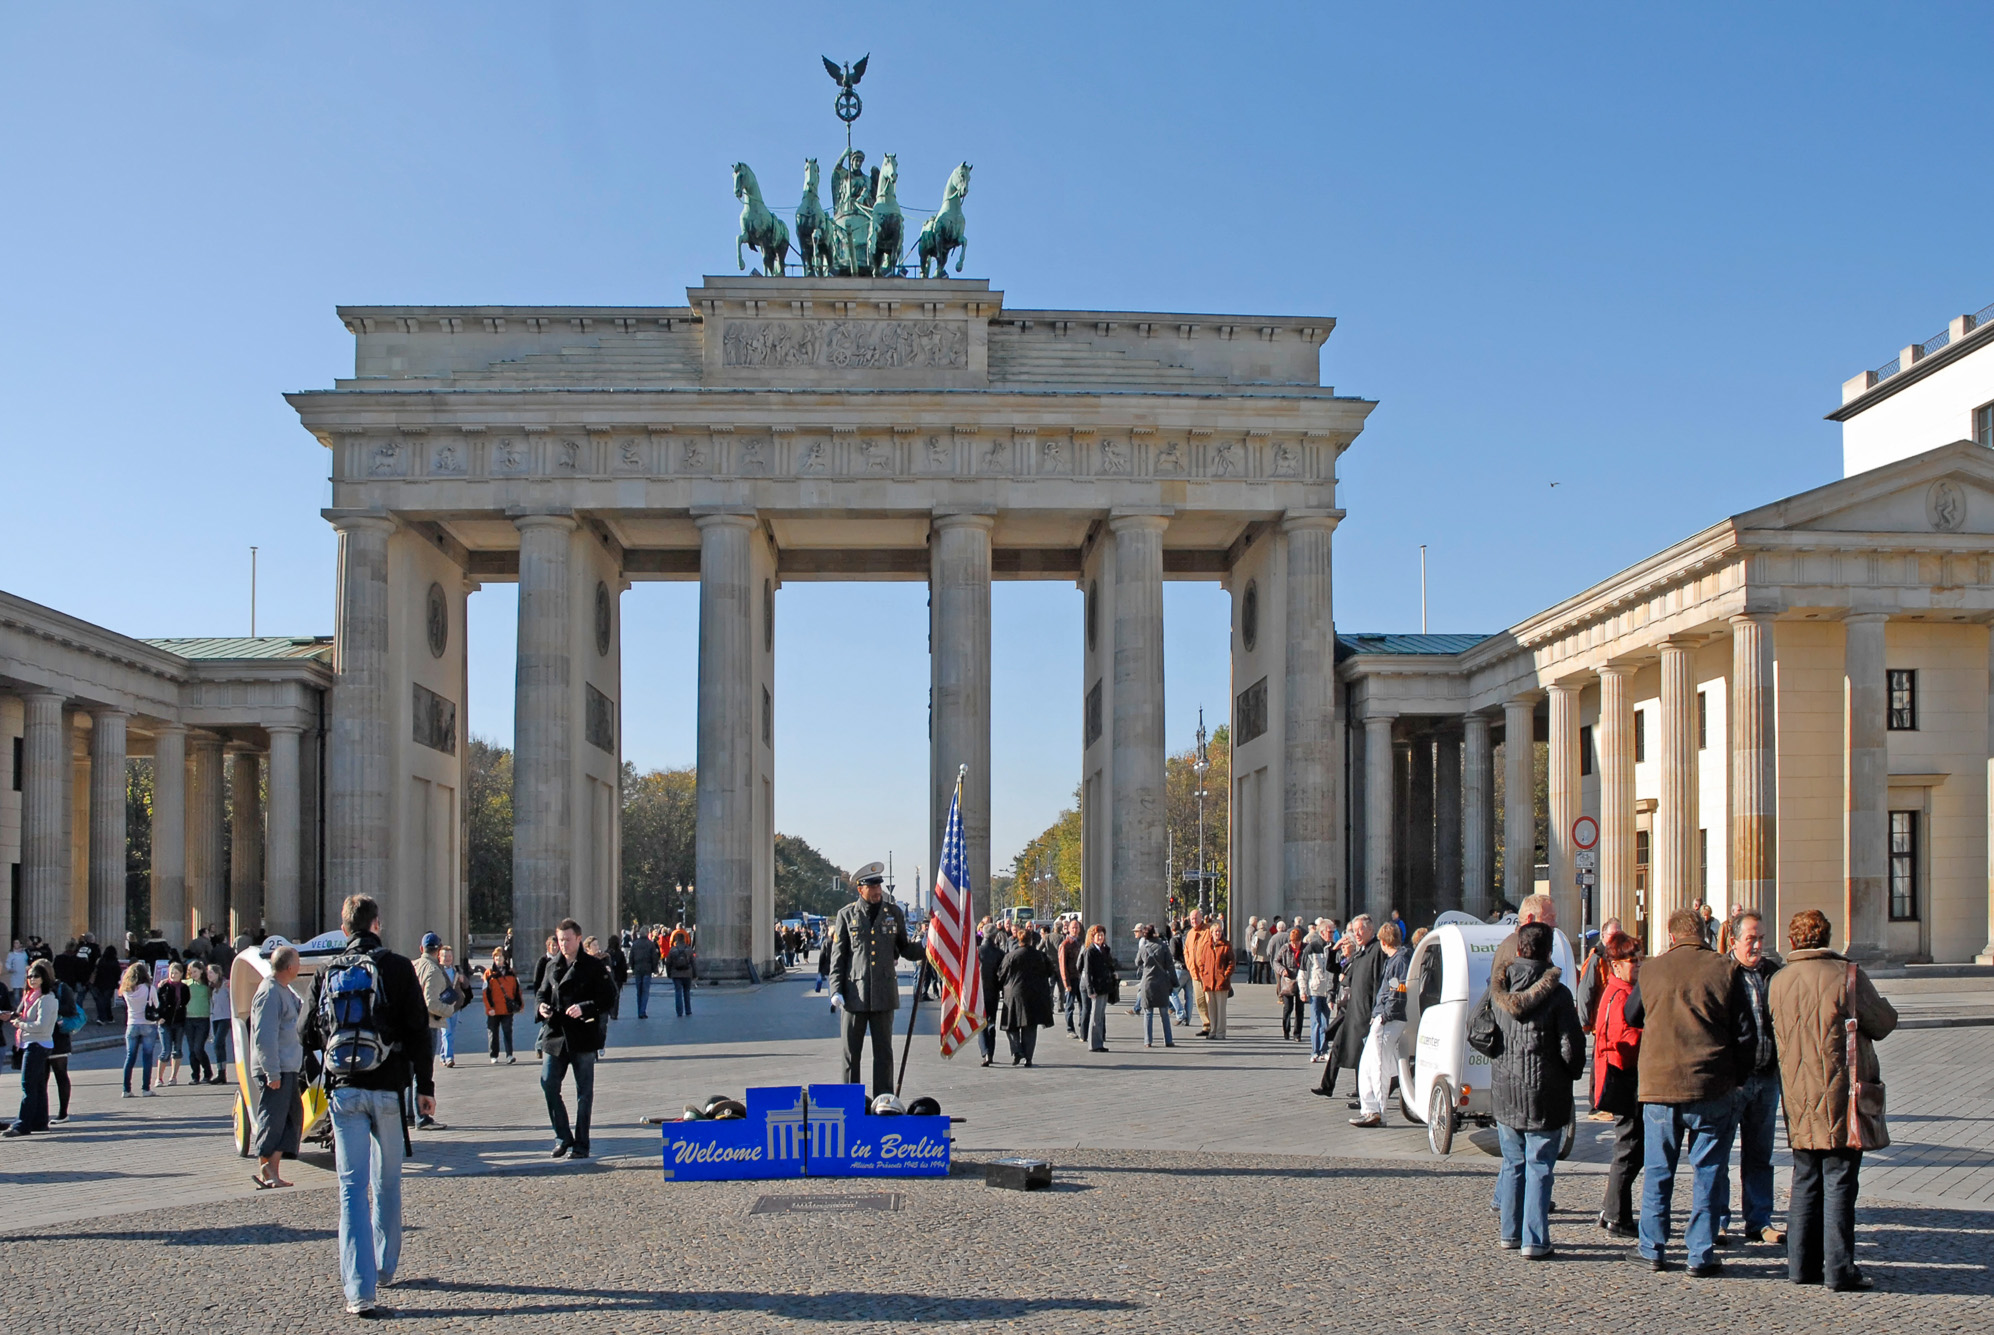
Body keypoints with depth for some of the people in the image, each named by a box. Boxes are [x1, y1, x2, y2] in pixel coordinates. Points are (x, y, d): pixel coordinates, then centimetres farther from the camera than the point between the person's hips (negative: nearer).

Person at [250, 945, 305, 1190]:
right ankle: (265, 1170, 0)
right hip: (275, 1070, -10)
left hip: (288, 1068, 10)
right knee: (273, 1119, -5)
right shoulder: (269, 994, -17)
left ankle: (273, 1166, 9)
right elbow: (264, 1037, -21)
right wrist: (273, 1073, -22)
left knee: (294, 1114, 9)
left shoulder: (286, 991, 14)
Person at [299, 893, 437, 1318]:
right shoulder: (397, 968, -3)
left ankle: (360, 1290, -9)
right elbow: (418, 1031, -5)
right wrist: (425, 1085, 3)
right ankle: (384, 1267, 29)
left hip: (343, 1089, 1)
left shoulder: (327, 973, 4)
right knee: (387, 1183, 17)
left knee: (352, 1187, -1)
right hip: (388, 1088, -1)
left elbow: (309, 1037, 9)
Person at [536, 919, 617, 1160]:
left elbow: (609, 998, -6)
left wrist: (584, 1008, -20)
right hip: (555, 1035, 5)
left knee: (584, 1092, 2)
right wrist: (542, 1007, -1)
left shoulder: (594, 966, -3)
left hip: (583, 1037, -4)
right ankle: (563, 1137, 14)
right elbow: (542, 993, 22)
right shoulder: (553, 966, 13)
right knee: (548, 1084, -1)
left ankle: (580, 1145, 9)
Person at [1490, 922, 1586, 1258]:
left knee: (1513, 1163, 16)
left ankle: (1511, 1233, 22)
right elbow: (1571, 1047, -11)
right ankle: (1534, 1241, 0)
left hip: (1505, 1092, 4)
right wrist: (1571, 1074, 7)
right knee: (1539, 1167, 2)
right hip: (1544, 1094, -4)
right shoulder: (1557, 994, -12)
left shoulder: (1498, 990, 0)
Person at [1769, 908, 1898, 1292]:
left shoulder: (1777, 982, 4)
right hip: (1841, 1097, -5)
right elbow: (1883, 1025, -2)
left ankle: (1801, 1264, 15)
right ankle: (1839, 1270, 0)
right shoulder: (1848, 975, -11)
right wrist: (1884, 1008, 18)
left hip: (1799, 1099, 5)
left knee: (1805, 1182, 13)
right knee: (1839, 1184, -1)